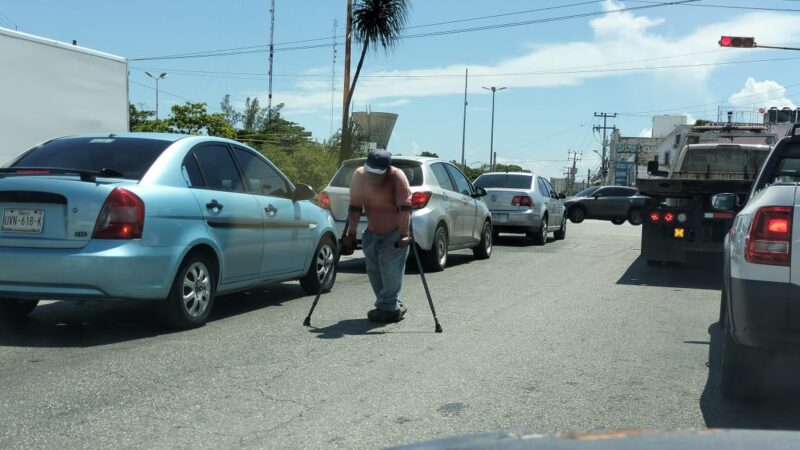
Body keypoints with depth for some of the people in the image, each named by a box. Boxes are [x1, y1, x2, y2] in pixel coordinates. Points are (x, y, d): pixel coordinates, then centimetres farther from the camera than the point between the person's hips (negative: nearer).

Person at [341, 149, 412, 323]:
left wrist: (404, 234, -38)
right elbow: (354, 208, -11)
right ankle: (393, 305, 18)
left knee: (391, 270, -11)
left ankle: (389, 307, 0)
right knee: (373, 270, 6)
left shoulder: (397, 176, -24)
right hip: (373, 231, 5)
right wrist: (351, 234, -14)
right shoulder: (359, 176, -14)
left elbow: (405, 208, -30)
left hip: (395, 232, -5)